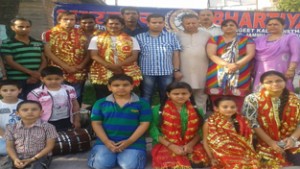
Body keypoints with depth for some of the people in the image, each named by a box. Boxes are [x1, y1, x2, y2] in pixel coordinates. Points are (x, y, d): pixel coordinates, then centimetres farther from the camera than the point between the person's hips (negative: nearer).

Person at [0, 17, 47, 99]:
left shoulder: (38, 43, 14)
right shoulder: (7, 44, 0)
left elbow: (44, 61, 12)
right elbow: (10, 62, -8)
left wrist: (38, 74, -7)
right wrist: (30, 72, -16)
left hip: (36, 81, 4)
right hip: (16, 81, -3)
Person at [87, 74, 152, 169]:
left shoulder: (142, 103, -1)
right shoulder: (101, 103, 4)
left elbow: (144, 124, -3)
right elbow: (96, 123, 3)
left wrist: (129, 141, -13)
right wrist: (106, 141, -11)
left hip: (133, 142, -1)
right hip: (106, 141, 1)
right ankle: (112, 155, 15)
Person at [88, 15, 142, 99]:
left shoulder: (131, 39, 9)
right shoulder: (97, 39, 9)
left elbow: (134, 56, 0)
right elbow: (94, 55, 0)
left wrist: (119, 65, -15)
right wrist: (109, 66, -15)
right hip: (101, 76, 0)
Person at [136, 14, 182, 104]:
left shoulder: (171, 36, 7)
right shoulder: (140, 37, 4)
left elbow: (175, 54, 6)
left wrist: (177, 70, 0)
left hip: (167, 72, 1)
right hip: (147, 72, -1)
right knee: (146, 97, 7)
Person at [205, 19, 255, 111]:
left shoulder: (246, 39, 13)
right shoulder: (214, 40, 11)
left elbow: (250, 54, 2)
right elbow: (211, 55, -1)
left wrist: (237, 65, -14)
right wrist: (227, 64, -15)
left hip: (240, 77, 0)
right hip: (218, 77, 0)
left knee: (237, 109, -10)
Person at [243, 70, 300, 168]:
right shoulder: (253, 99, -8)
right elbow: (252, 123, -11)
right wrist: (271, 142, -15)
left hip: (291, 142, 3)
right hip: (265, 143, -3)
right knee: (275, 165, -18)